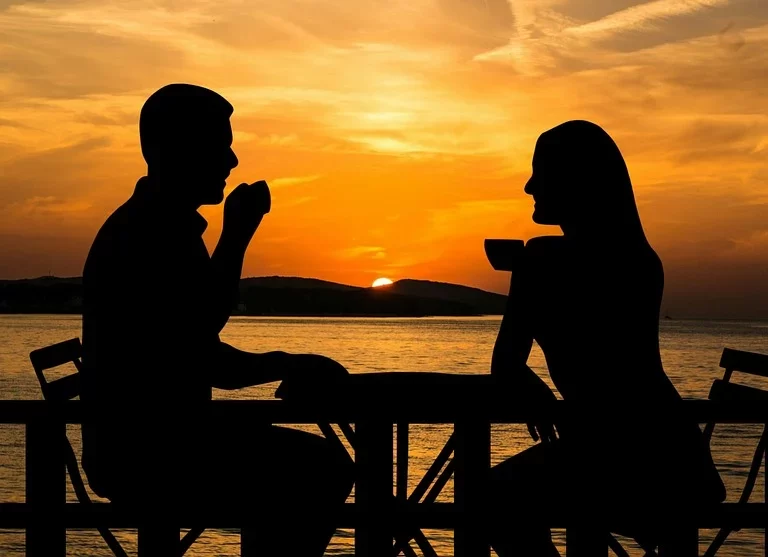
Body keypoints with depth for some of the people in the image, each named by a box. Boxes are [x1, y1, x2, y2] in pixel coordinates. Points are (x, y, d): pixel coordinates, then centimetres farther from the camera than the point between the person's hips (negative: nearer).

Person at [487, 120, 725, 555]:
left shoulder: (544, 257, -9)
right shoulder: (643, 258, 11)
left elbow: (506, 367, -8)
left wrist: (543, 403, 10)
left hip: (615, 465, -7)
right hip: (680, 460, 7)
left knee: (498, 496, 18)